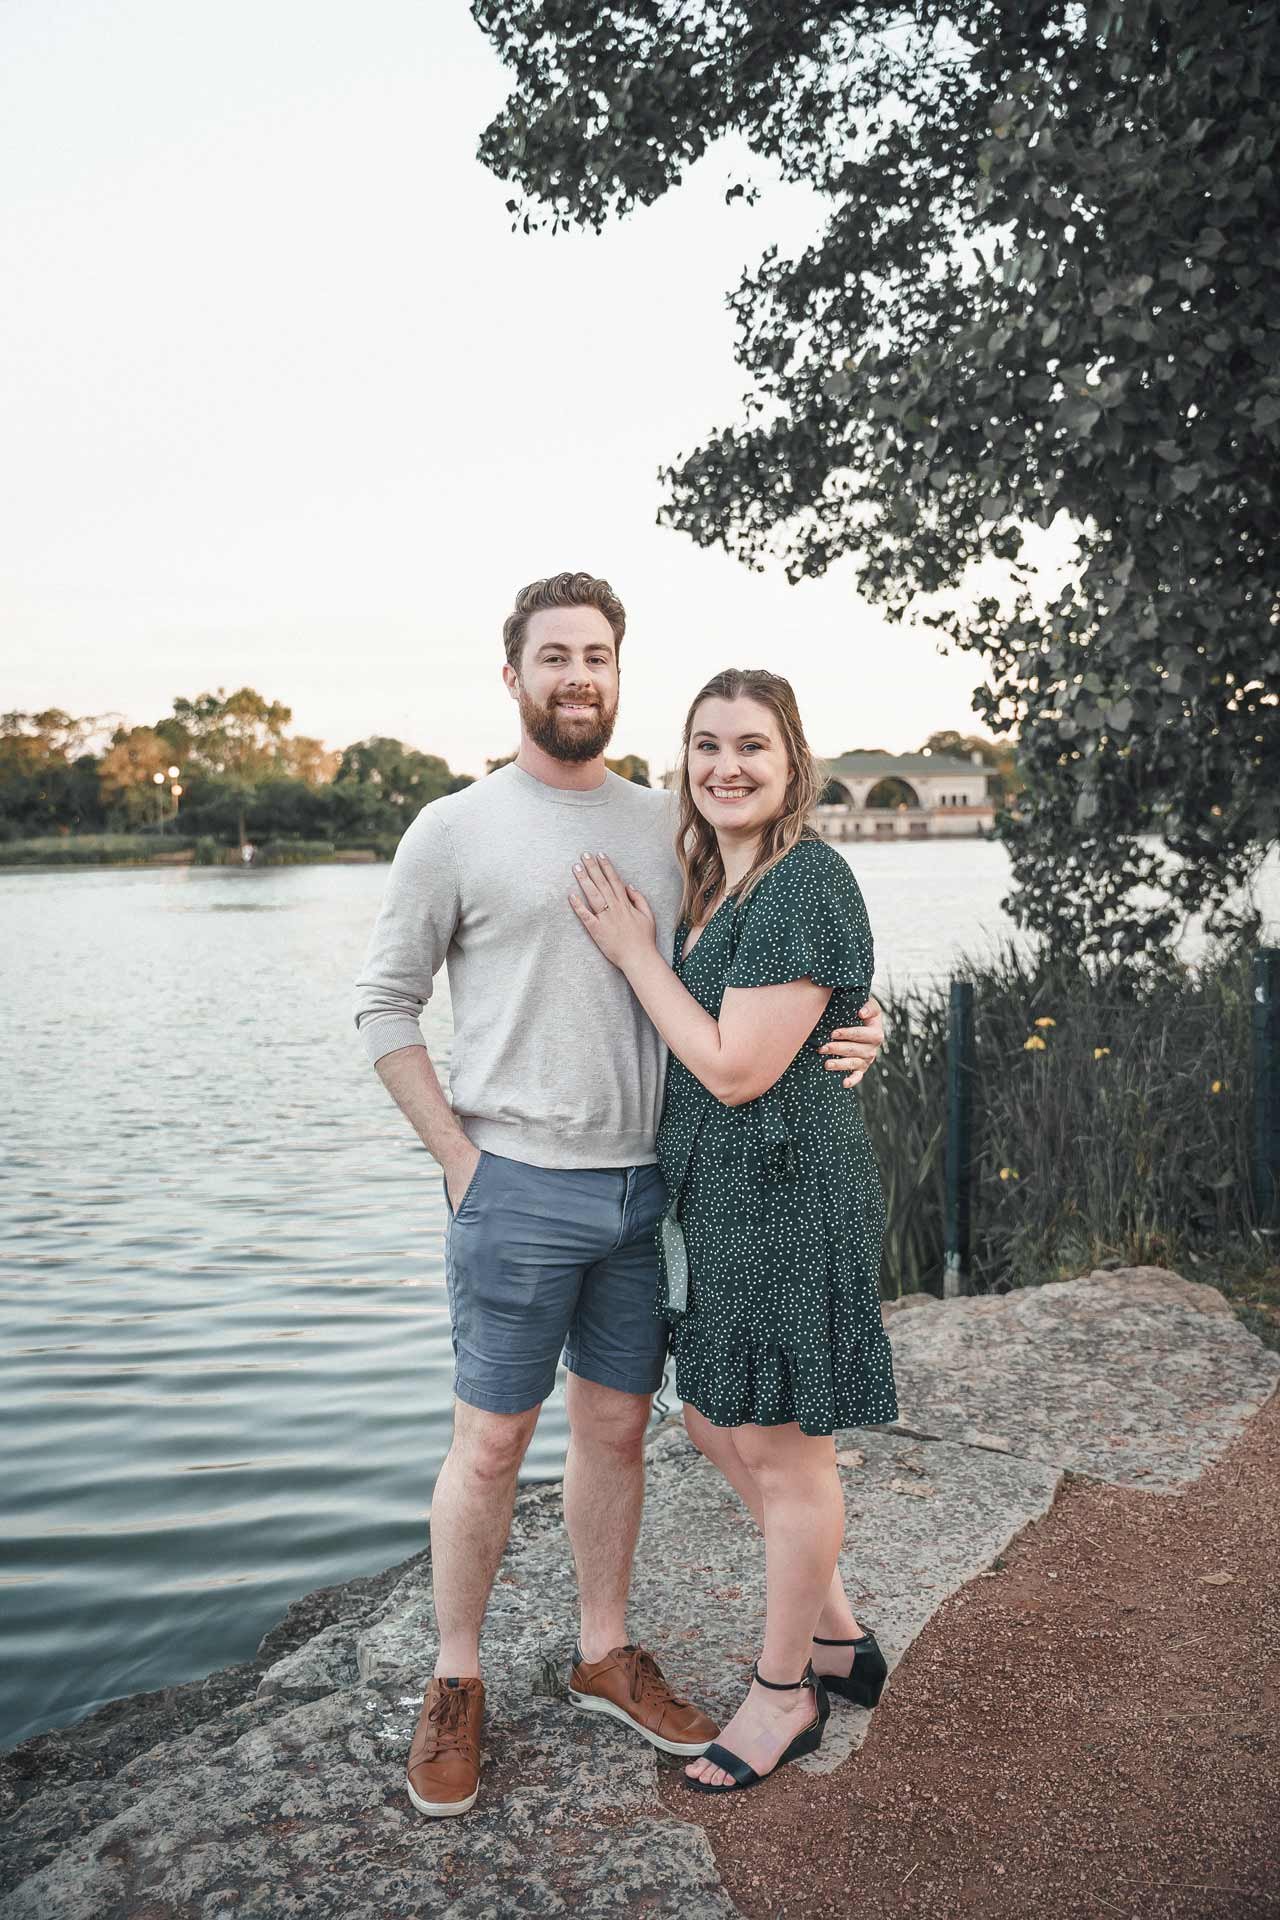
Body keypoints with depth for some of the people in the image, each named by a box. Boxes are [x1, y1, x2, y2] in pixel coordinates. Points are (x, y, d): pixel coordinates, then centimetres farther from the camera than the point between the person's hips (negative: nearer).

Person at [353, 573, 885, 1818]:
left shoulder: (665, 827, 8)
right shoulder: (454, 831, -4)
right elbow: (386, 1007, -1)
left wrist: (841, 1038, -5)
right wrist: (462, 1160, -7)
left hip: (648, 1187, 4)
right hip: (518, 1190, -4)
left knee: (615, 1429, 16)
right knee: (490, 1443, 6)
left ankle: (606, 1656, 35)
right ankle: (455, 1684, 27)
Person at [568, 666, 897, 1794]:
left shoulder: (809, 884, -17)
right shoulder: (716, 884, 11)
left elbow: (736, 1068, -20)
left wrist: (635, 953, -13)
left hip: (787, 1195, -10)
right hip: (716, 1194, 10)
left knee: (785, 1449, 6)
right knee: (716, 1422, 19)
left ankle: (785, 1692, 27)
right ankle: (840, 1634, 37)